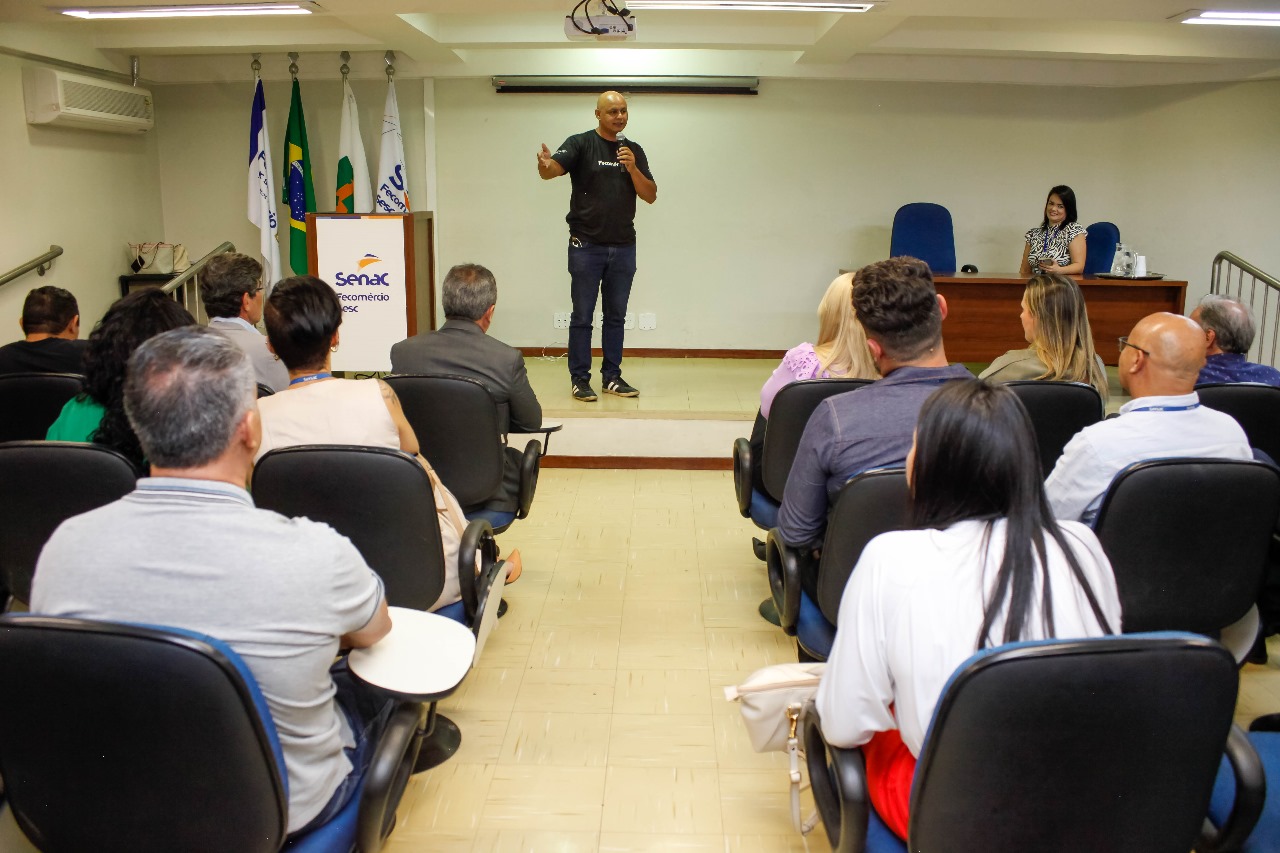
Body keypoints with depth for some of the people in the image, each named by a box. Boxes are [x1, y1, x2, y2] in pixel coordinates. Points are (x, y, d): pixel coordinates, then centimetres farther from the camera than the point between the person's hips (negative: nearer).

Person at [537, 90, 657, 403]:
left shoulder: (634, 151, 10)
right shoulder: (581, 143, -3)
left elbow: (651, 196, 4)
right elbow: (552, 170, -18)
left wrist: (632, 168, -12)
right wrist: (545, 165, -42)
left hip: (623, 246, 4)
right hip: (587, 245, -4)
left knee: (616, 316, 10)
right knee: (582, 316, -1)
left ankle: (612, 377, 18)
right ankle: (580, 380, 6)